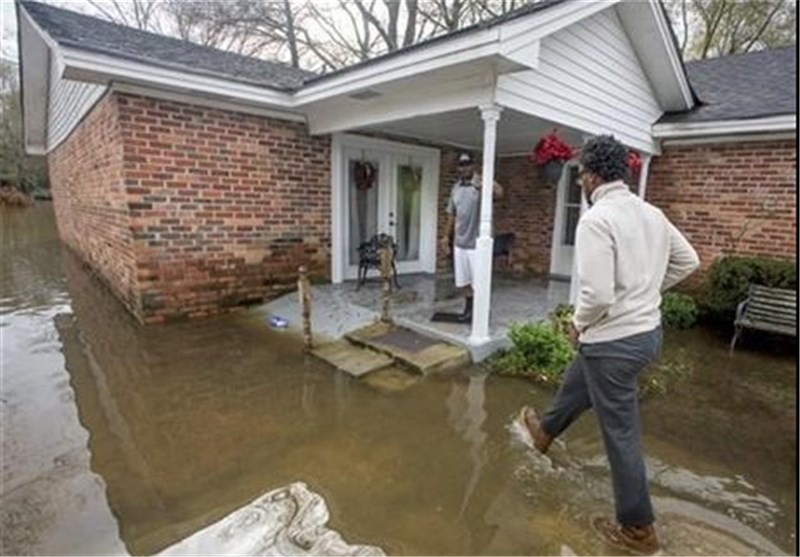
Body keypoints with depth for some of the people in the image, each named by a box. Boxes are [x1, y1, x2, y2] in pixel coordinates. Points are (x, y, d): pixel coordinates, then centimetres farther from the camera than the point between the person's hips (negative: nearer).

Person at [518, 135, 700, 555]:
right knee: (576, 384, 30)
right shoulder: (651, 213, 5)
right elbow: (688, 261, 16)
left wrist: (578, 324, -9)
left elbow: (597, 294, -29)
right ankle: (546, 430, 56)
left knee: (621, 435, 9)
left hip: (613, 341, -9)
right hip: (648, 330, 9)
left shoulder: (596, 219, -23)